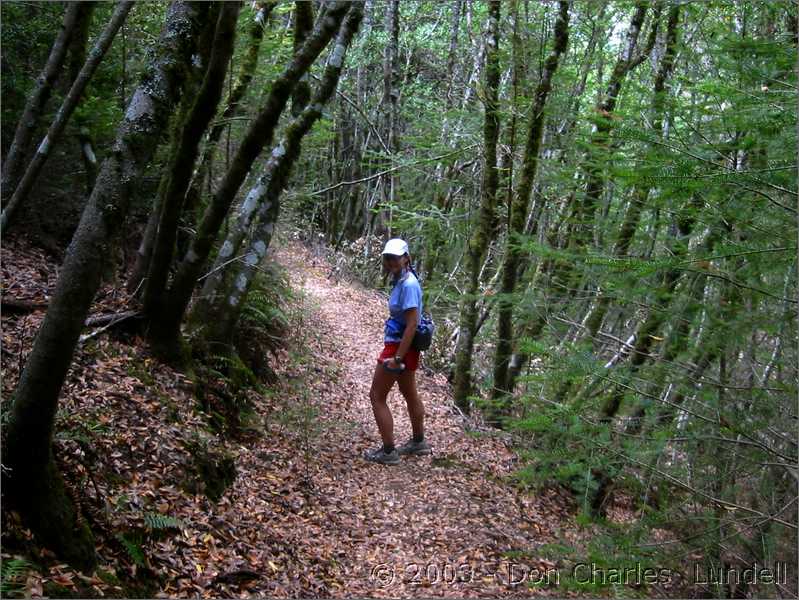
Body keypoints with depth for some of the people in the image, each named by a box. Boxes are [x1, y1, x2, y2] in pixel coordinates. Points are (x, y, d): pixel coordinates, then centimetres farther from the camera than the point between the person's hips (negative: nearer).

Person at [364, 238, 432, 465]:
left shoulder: (408, 285, -23)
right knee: (410, 394, 23)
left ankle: (388, 452, 9)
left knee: (377, 397, 1)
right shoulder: (402, 281, 6)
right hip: (404, 346, 10)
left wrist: (397, 358, -25)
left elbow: (412, 324, -25)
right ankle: (419, 442, 40)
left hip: (400, 346, -10)